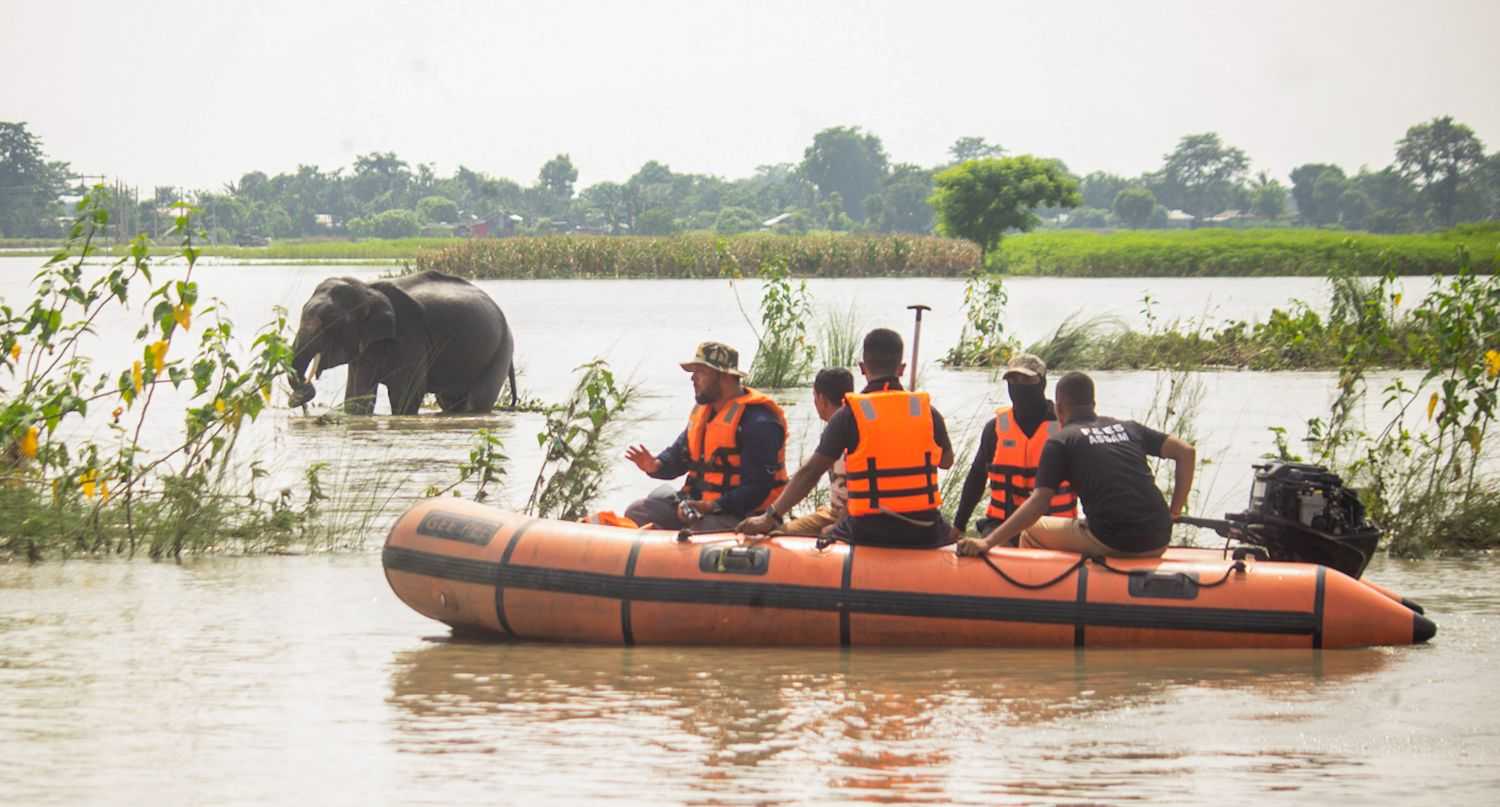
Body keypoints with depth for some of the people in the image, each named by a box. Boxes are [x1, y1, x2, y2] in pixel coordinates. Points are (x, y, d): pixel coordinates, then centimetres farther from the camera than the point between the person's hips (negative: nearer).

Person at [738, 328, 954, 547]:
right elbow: (946, 461, 19)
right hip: (924, 533, 2)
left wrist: (771, 516, -1)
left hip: (870, 531, -2)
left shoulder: (849, 416, -6)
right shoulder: (927, 412, 1)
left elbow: (810, 472, -6)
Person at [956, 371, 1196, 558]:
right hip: (1157, 544, 5)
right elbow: (1186, 452, 14)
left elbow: (1039, 502, -8)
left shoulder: (1061, 441, 3)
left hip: (1109, 543, -5)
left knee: (1030, 532, 16)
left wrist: (987, 542, -12)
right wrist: (1174, 511, 18)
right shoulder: (1128, 428, 18)